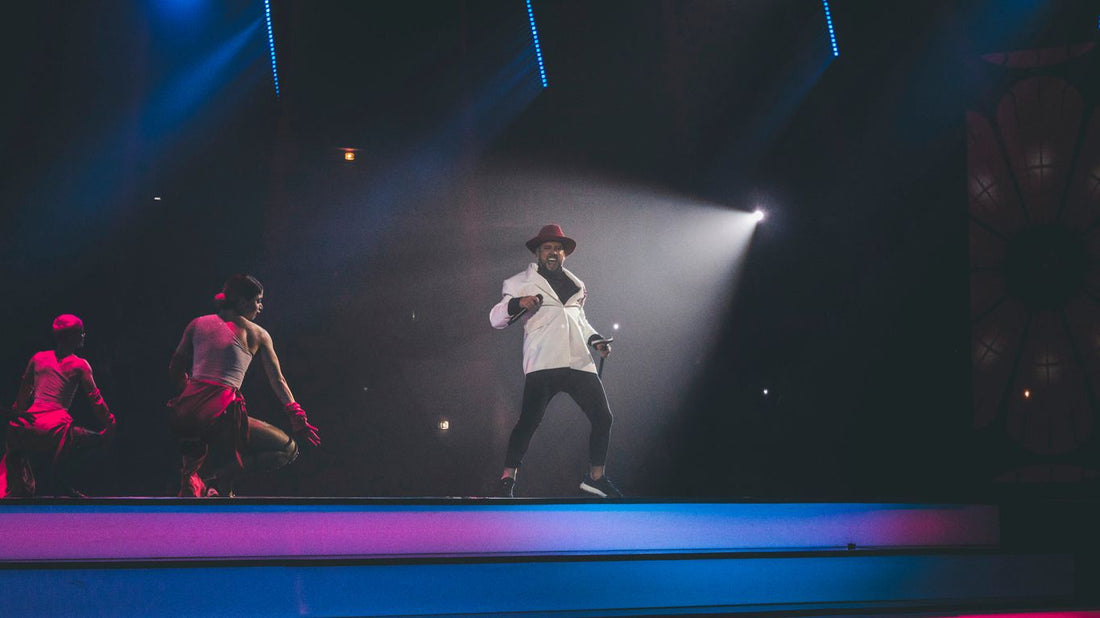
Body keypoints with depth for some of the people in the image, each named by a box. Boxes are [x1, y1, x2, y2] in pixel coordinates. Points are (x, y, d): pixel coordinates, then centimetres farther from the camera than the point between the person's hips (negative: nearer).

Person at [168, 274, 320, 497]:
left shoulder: (198, 324, 14)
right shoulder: (257, 334, 6)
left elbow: (175, 370, 20)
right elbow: (278, 381, 12)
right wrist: (297, 418, 19)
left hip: (184, 413, 6)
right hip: (220, 415, -6)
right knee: (288, 450, 5)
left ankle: (190, 472, 19)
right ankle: (216, 474, -10)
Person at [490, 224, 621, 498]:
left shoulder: (576, 285, 25)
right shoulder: (521, 283, 11)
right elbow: (495, 318, 4)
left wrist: (595, 338, 18)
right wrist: (517, 303, -16)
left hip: (580, 362, 5)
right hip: (542, 363, -5)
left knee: (603, 418, 4)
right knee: (528, 421, -14)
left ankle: (596, 476, 21)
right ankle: (508, 480, -4)